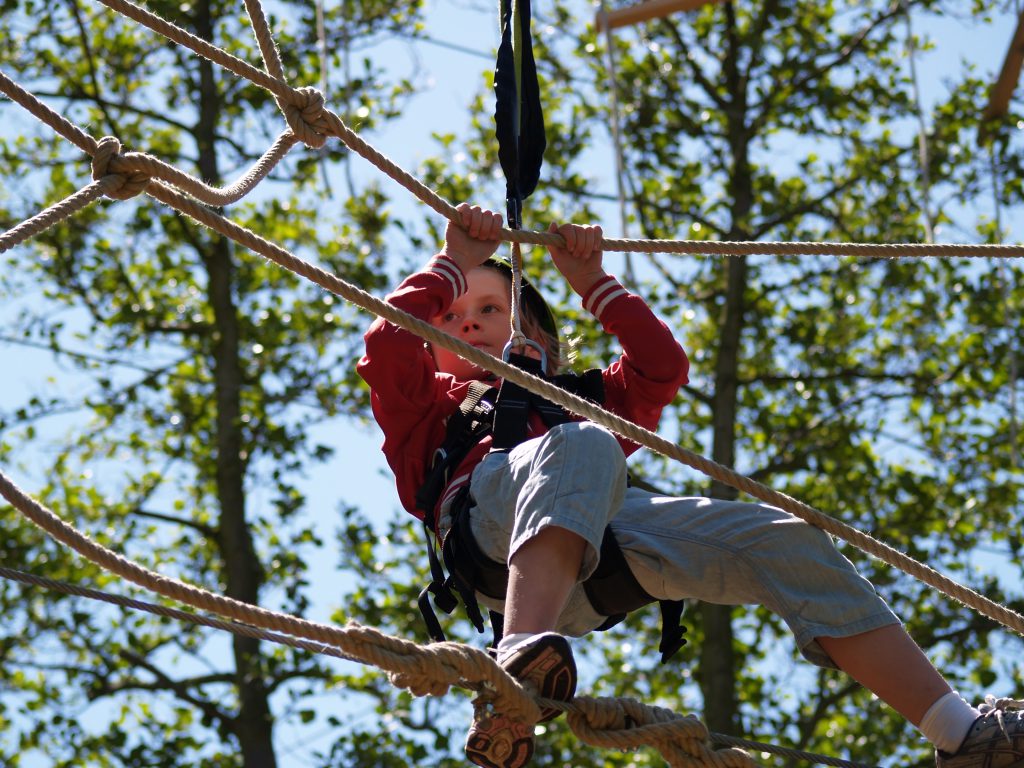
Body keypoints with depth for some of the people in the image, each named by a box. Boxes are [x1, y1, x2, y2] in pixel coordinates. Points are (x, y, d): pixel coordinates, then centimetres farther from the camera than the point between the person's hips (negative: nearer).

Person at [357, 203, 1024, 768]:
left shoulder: (580, 400, 47)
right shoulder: (429, 405, 39)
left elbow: (662, 366, 34)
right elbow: (386, 346, 20)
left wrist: (591, 282, 36)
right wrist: (453, 264, 29)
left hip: (613, 521, 4)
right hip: (494, 528, -4)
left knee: (783, 539, -17)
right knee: (581, 444, -39)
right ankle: (523, 662, -65)